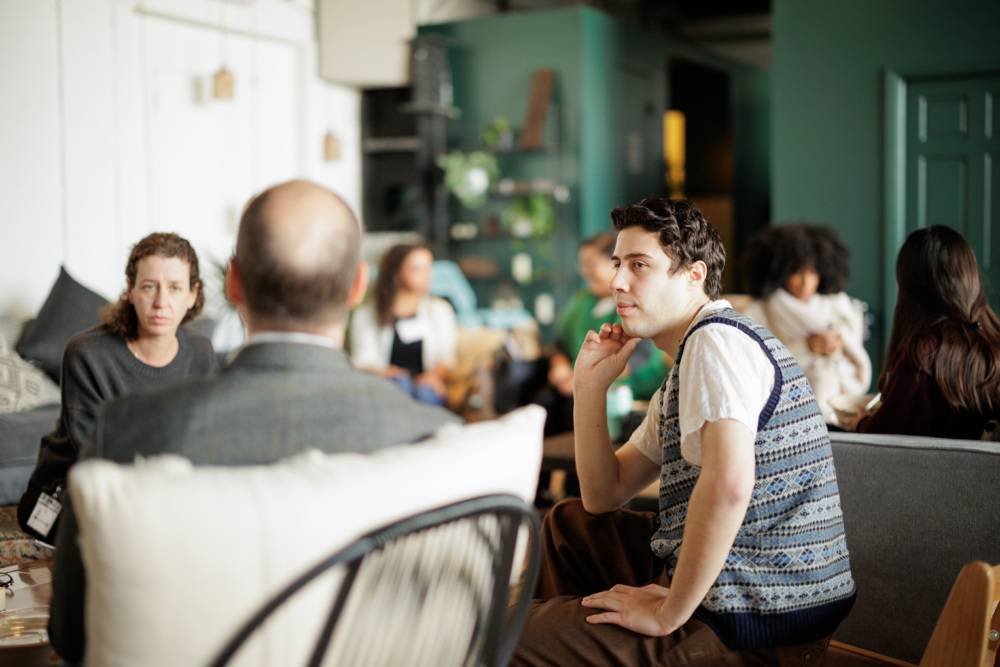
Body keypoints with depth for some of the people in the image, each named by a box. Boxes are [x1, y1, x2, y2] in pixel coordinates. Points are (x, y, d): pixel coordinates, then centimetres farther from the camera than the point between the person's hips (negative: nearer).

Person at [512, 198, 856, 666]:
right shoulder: (683, 373, 17)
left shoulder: (717, 337, -15)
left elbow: (728, 484, -32)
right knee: (569, 524, 26)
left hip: (754, 627, -10)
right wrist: (590, 386, 7)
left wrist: (668, 614, -23)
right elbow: (603, 497, 19)